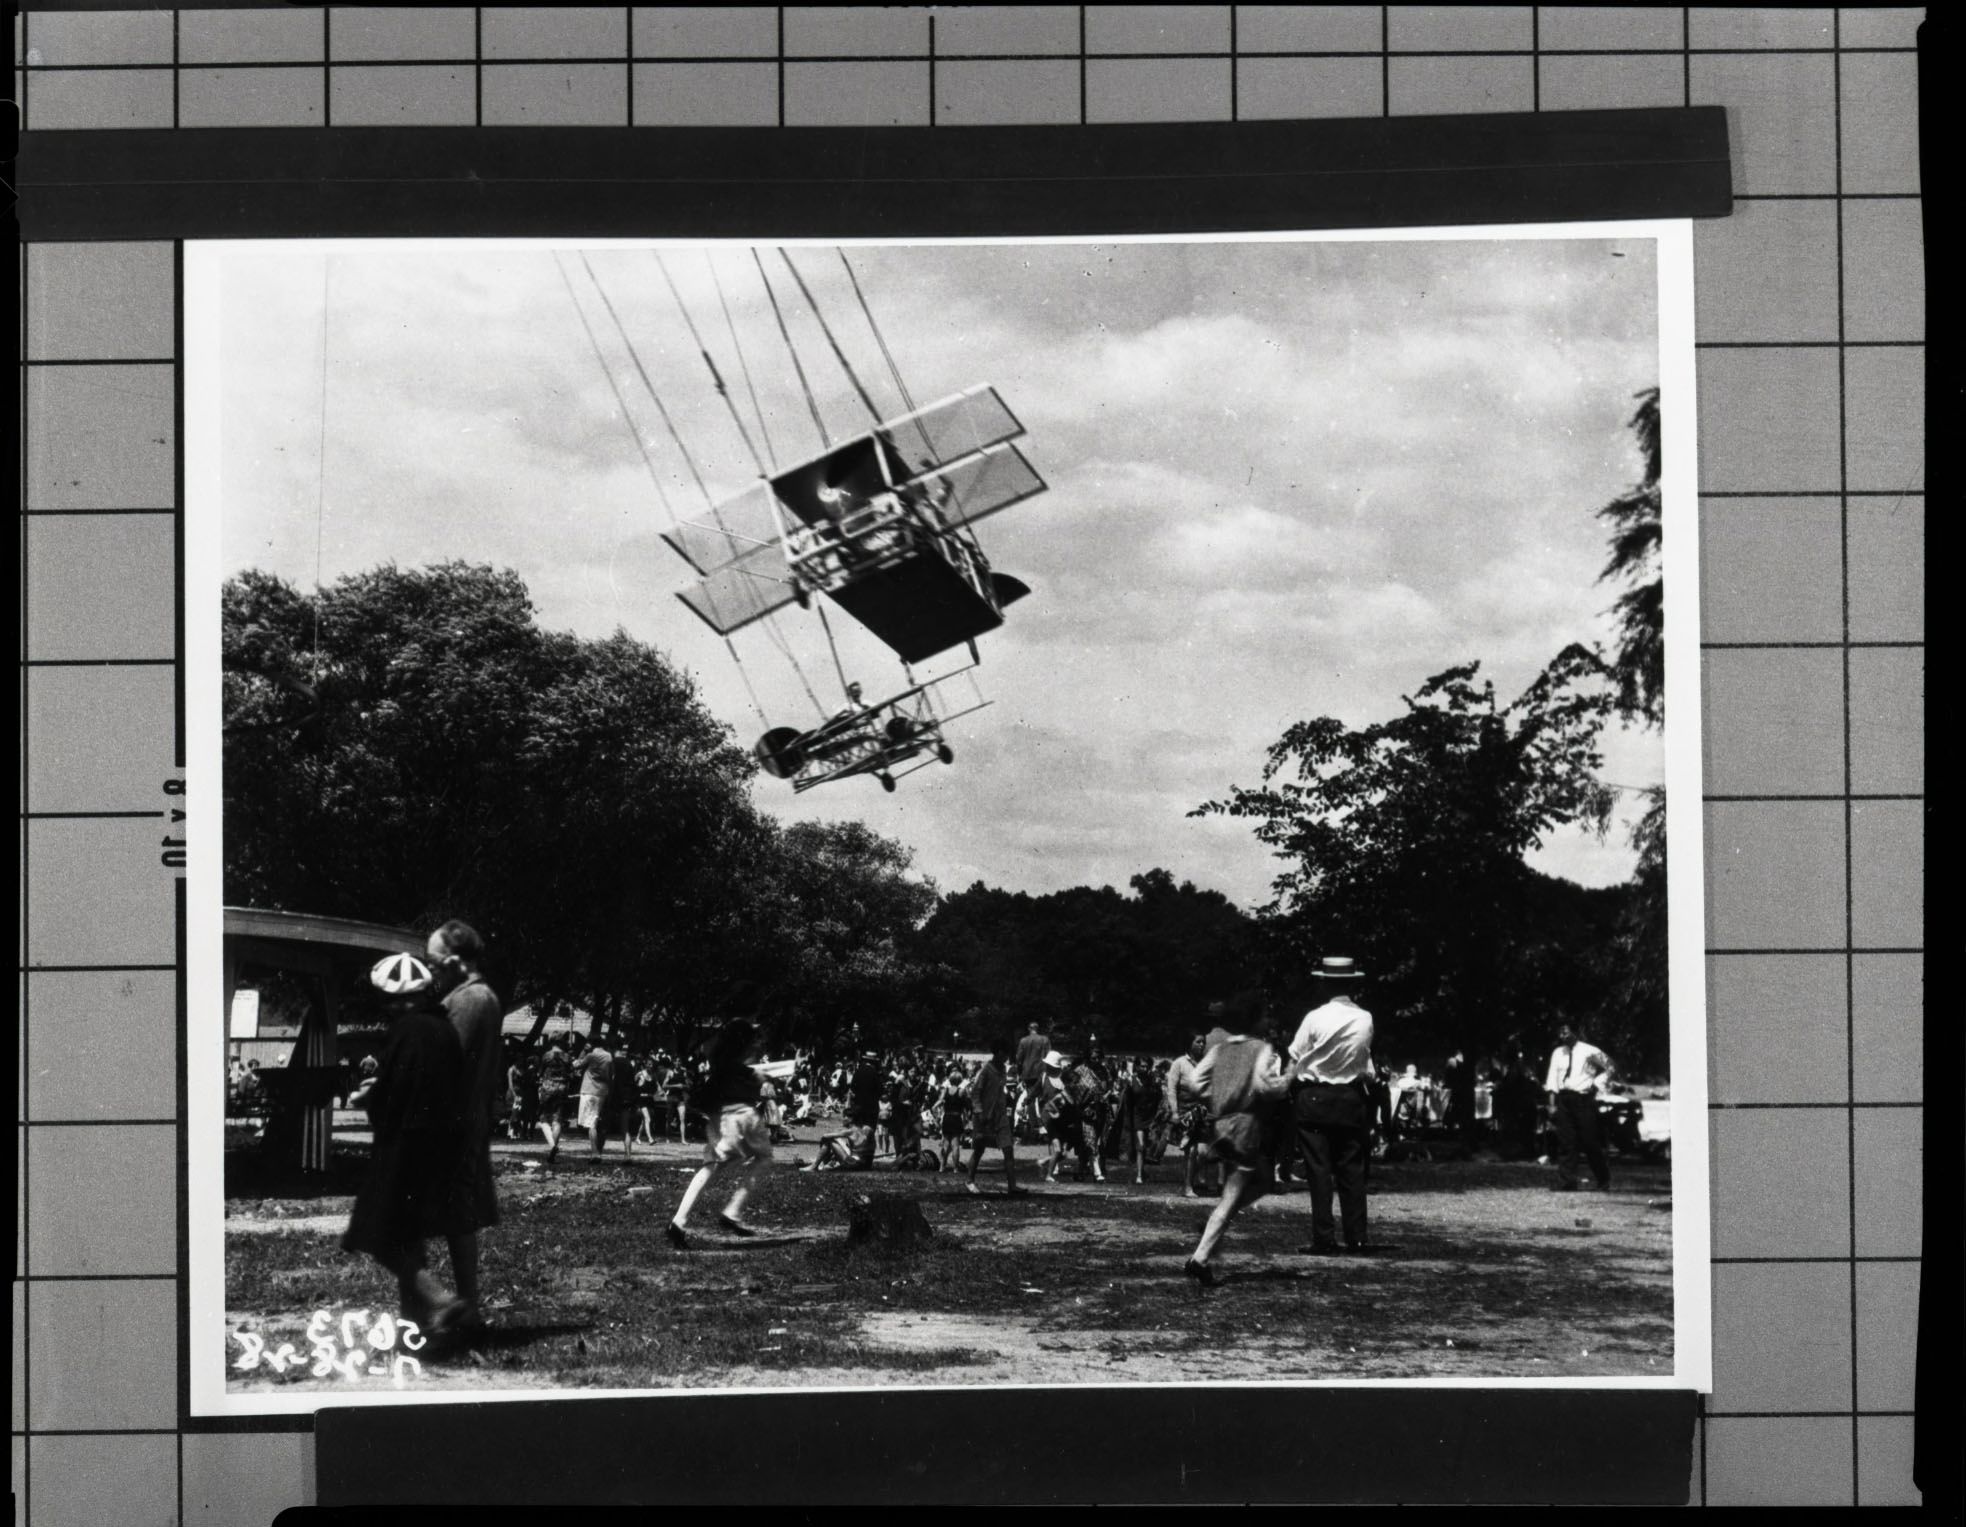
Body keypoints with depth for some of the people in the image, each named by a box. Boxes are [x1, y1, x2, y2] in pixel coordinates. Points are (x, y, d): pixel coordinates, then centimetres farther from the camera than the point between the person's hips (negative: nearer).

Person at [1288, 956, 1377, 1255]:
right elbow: (1365, 1061, 7)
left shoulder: (1315, 1018, -11)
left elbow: (1295, 1060, -5)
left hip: (1314, 1098, -3)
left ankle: (1323, 1238, -3)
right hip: (1351, 1098, 3)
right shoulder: (1365, 1020, -2)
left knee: (1319, 1169, 0)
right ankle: (1356, 1237, 7)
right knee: (1351, 1169, 8)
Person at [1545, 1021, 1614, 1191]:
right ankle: (1566, 1184, 1)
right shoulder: (1558, 1053, 10)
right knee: (1565, 1142, 0)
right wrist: (1552, 1103, 1)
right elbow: (1552, 1080, 9)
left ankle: (1603, 1182, 15)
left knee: (1590, 1142, -1)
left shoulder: (1589, 1052, -1)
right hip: (1563, 1099, 4)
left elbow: (1608, 1067, 11)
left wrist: (1597, 1084, 1)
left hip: (1583, 1099, -4)